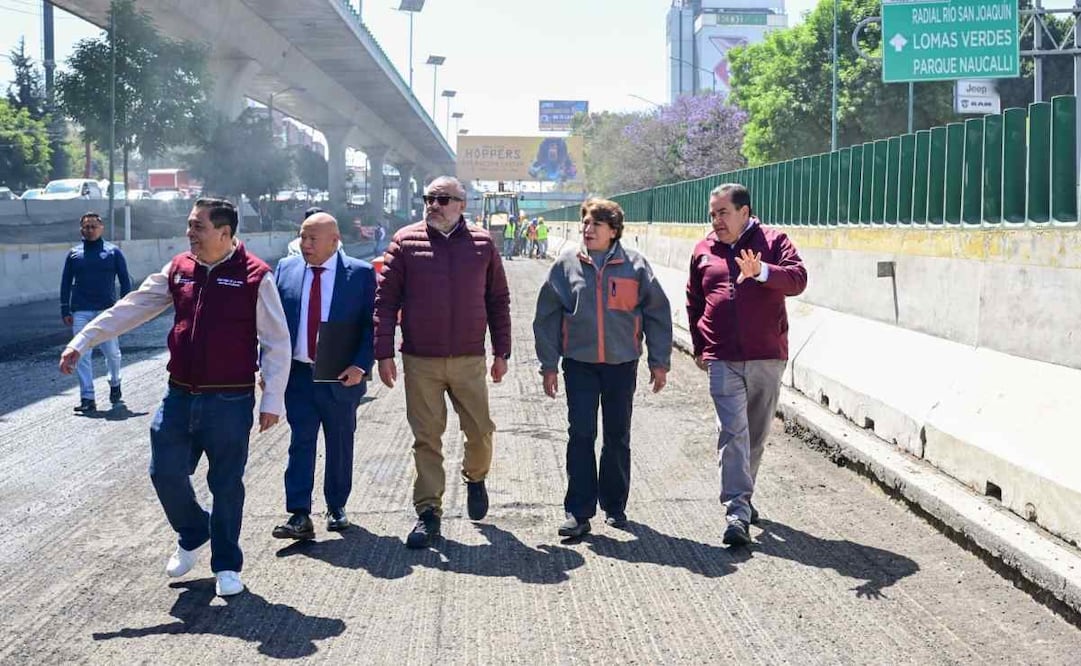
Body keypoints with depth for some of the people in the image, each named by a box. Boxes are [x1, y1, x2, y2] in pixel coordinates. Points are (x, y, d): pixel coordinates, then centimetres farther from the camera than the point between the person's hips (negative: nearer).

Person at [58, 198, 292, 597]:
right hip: (179, 397, 5)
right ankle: (192, 537, 34)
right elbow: (132, 308, 11)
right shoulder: (178, 270, 6)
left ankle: (226, 566, 21)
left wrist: (272, 400, -10)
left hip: (230, 402, -5)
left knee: (226, 485, 4)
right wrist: (82, 341, 7)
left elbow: (276, 343, -8)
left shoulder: (255, 277, -9)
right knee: (165, 472, 6)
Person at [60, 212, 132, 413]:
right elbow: (65, 284, 13)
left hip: (107, 310, -1)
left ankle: (115, 384, 31)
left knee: (112, 352, 3)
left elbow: (125, 281, 5)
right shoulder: (73, 254, 10)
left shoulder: (113, 252, 5)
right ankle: (87, 398, -2)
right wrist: (65, 311, 6)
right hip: (81, 312, 1)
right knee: (82, 355, -4)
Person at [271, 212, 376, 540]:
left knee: (340, 445, 11)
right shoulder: (285, 269, 4)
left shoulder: (361, 273, -4)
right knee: (300, 442, -3)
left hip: (342, 377, -1)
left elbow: (372, 324, -4)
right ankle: (299, 516, -4)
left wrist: (361, 365, -14)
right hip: (297, 374, 1)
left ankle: (336, 507, 26)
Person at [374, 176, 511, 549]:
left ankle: (475, 478, 36)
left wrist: (501, 352, 7)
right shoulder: (406, 242, 1)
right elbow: (385, 300, 1)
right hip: (420, 361, -1)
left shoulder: (482, 244, 5)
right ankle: (428, 512, 11)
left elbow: (499, 301, 10)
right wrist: (384, 353, -5)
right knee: (426, 438, 3)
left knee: (481, 431, 5)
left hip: (469, 360, 1)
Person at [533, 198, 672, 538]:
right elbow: (547, 317, 5)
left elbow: (657, 313, 4)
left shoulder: (635, 266, -1)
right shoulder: (566, 265, 2)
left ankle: (615, 506, 23)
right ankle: (578, 512, 1)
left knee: (618, 437, 10)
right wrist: (549, 365, 1)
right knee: (580, 436, -3)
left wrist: (659, 362, 2)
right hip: (580, 363, 0)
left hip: (622, 363, 0)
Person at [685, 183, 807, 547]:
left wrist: (762, 271, -33)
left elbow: (797, 280, -15)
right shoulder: (704, 250, 10)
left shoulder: (773, 241, 1)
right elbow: (693, 301, 21)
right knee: (733, 432, -12)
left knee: (757, 433, 12)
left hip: (767, 357, 0)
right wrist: (699, 347, 16)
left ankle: (741, 497, 30)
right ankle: (738, 512, -16)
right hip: (723, 360, 0)